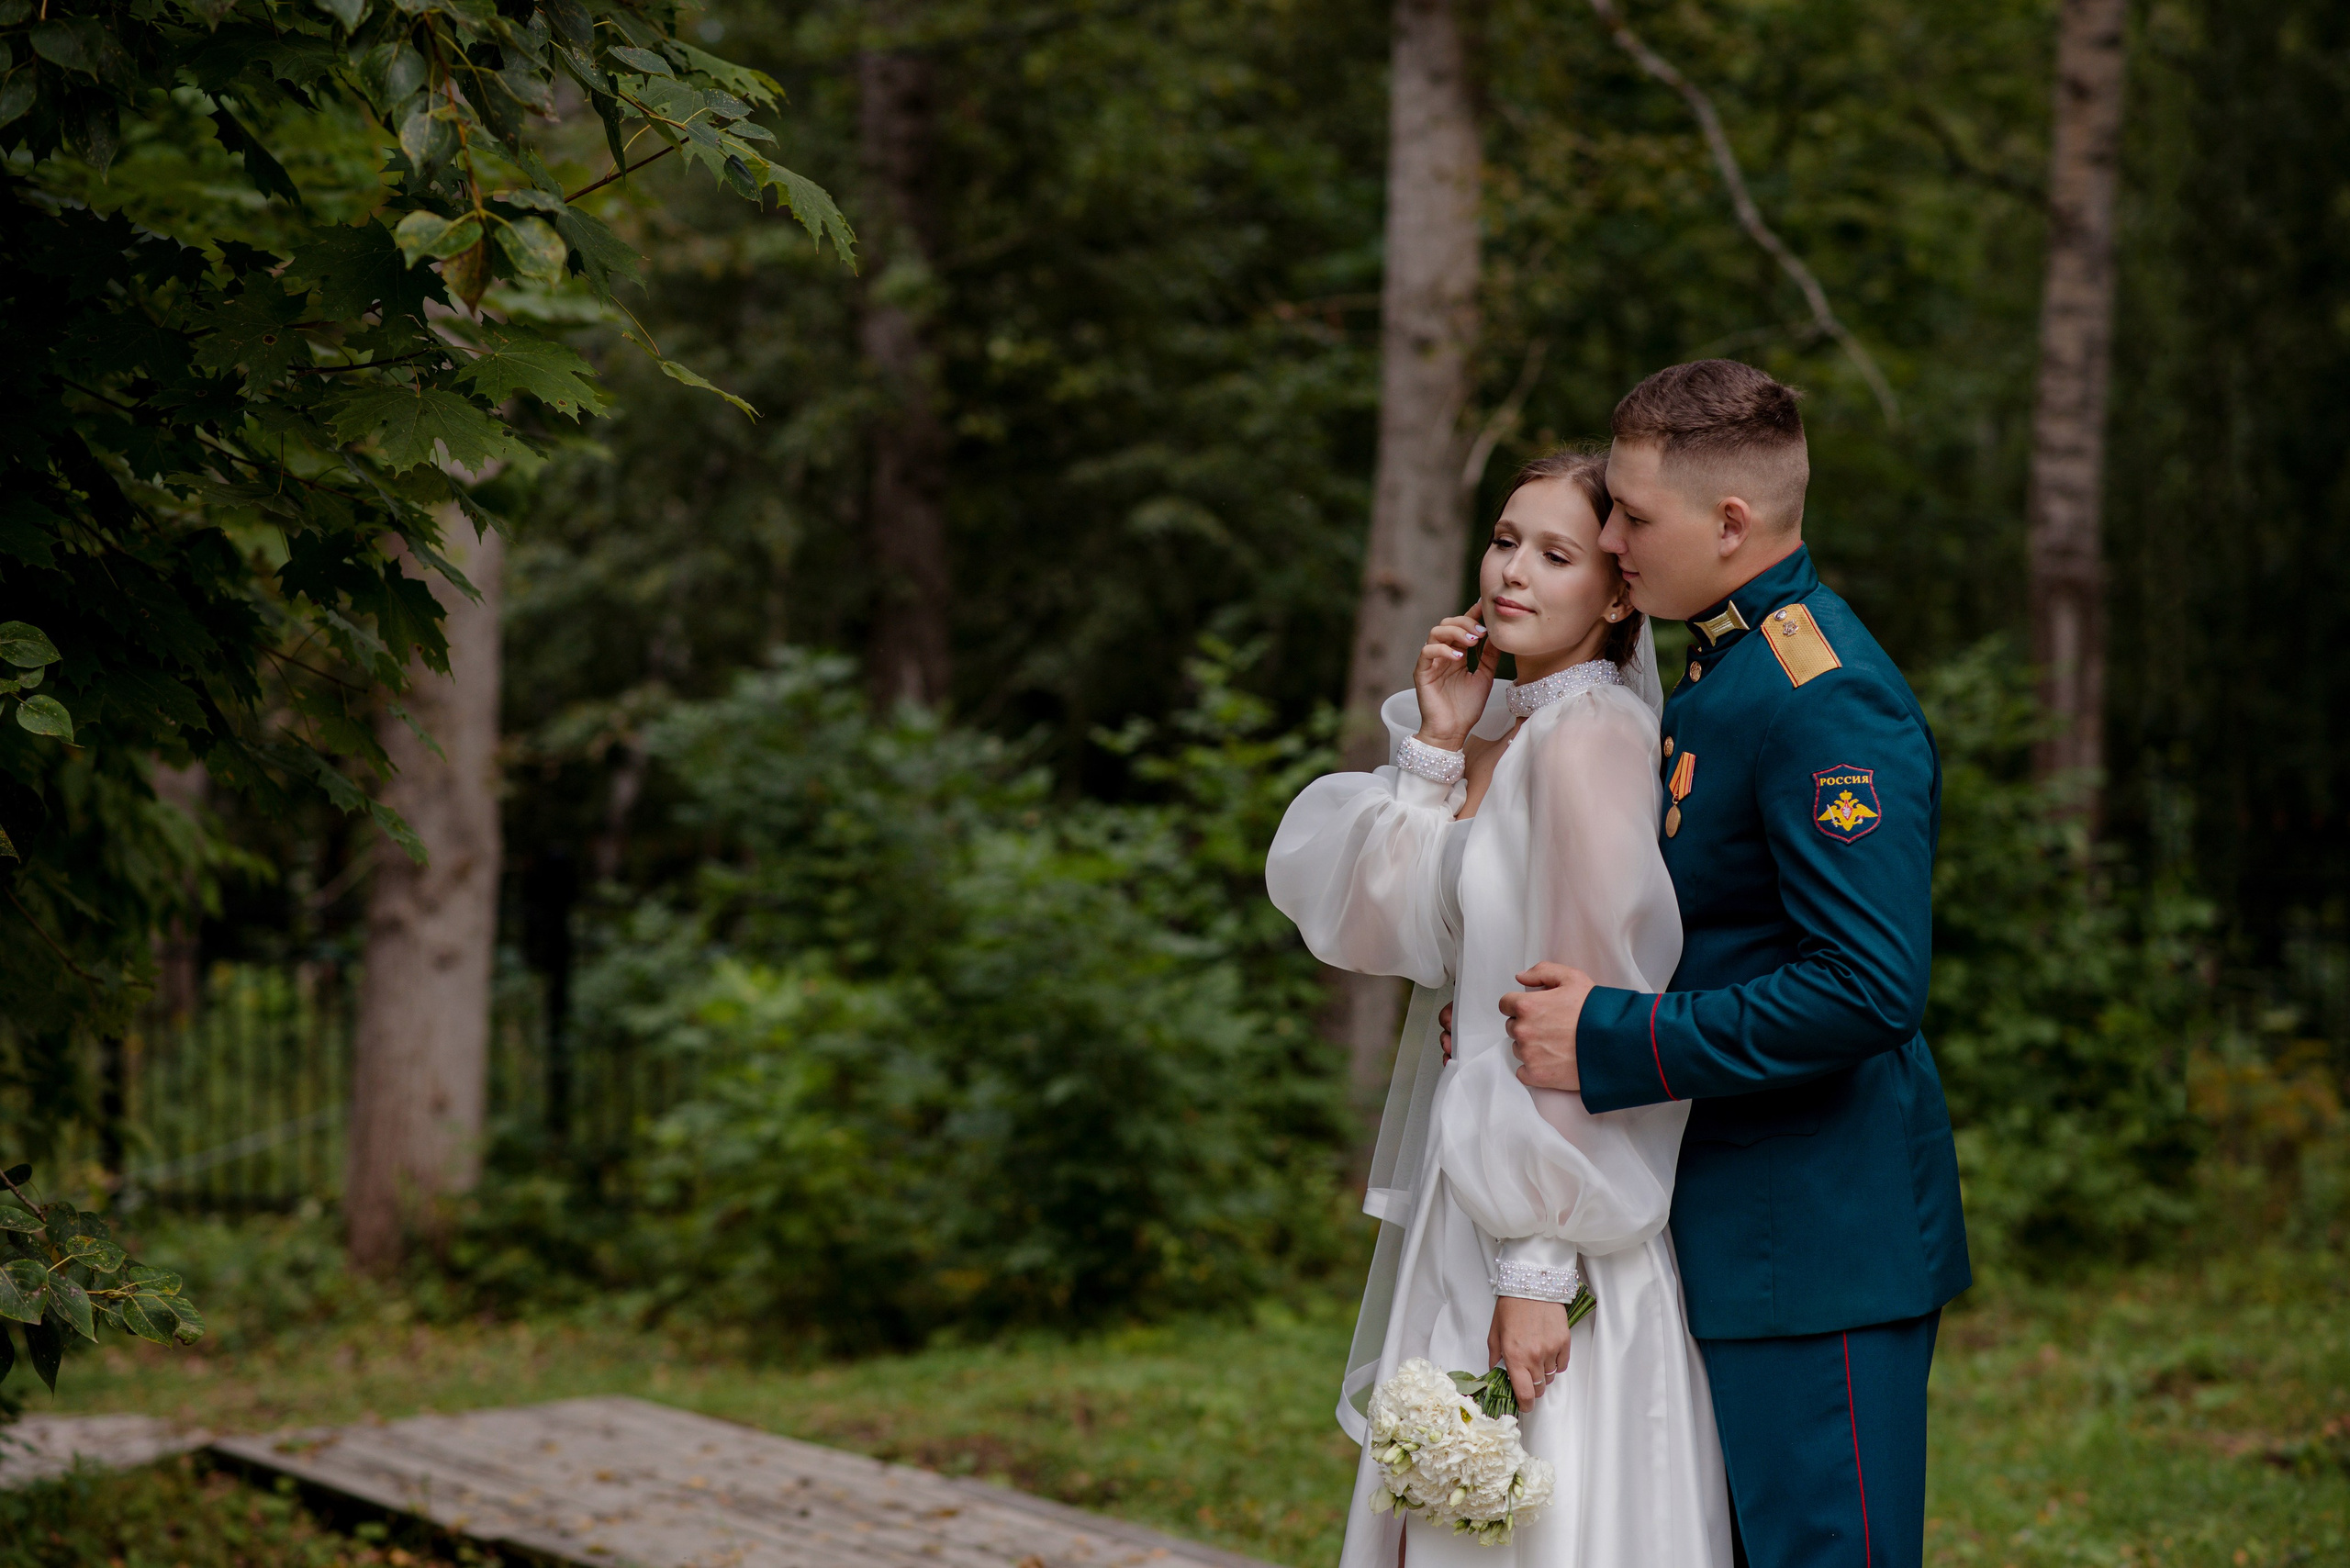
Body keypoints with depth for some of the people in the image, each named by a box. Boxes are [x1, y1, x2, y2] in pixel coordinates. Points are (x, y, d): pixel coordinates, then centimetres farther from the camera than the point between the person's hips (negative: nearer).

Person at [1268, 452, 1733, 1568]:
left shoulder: (1592, 732, -15)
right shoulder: (1494, 731, 12)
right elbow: (1369, 924, 7)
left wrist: (1538, 1266, -21)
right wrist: (1437, 748, -1)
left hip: (1551, 1196, -9)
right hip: (1463, 1185, 9)